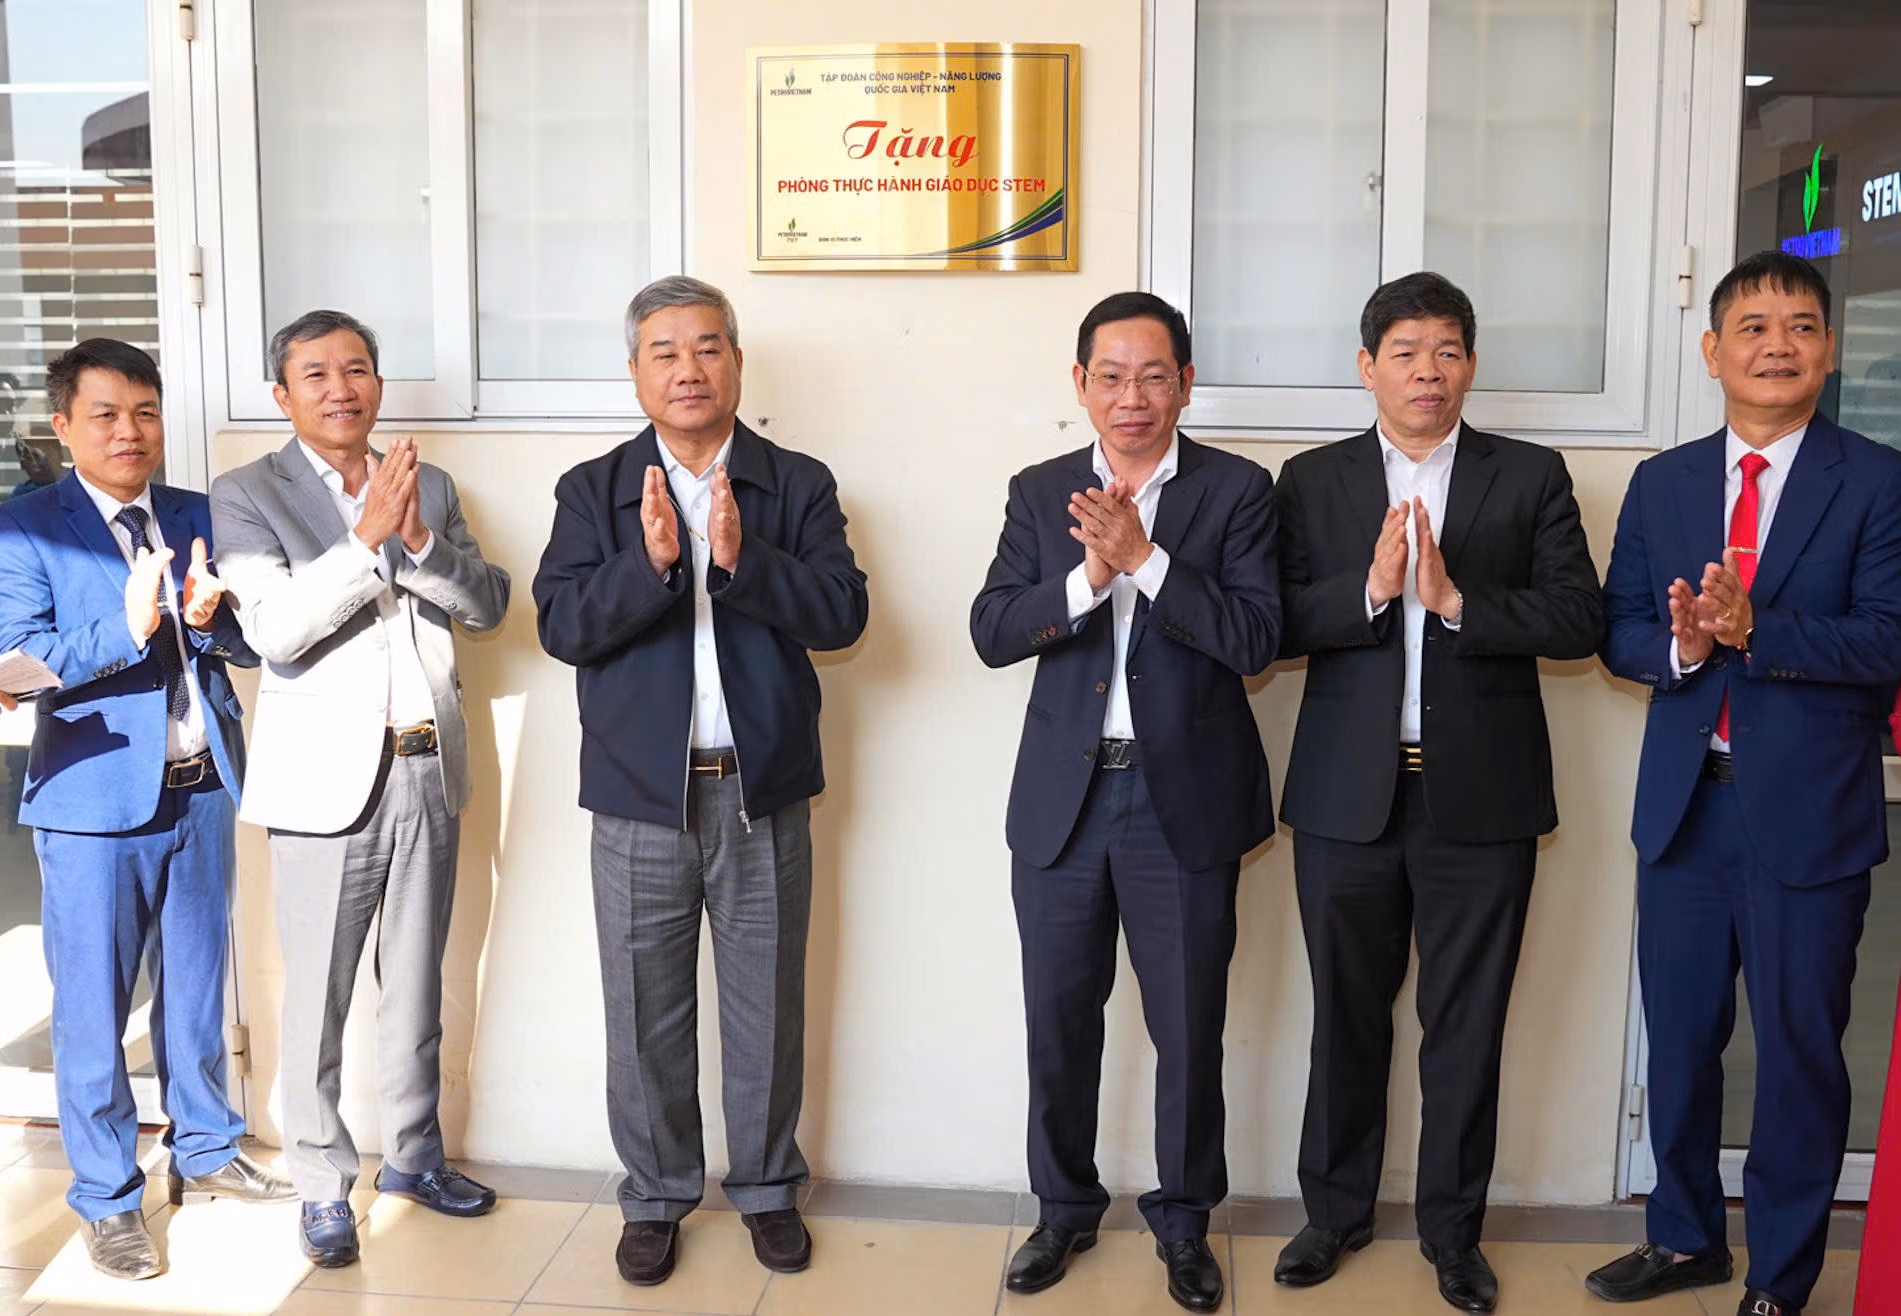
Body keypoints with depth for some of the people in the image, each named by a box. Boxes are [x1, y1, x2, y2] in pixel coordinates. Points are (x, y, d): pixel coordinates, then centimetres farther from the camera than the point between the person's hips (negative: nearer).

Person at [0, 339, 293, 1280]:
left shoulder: (197, 518, 8)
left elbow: (251, 645, 6)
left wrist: (208, 618, -16)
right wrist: (126, 628, -28)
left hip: (202, 788, 5)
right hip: (96, 796, -4)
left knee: (196, 987, 18)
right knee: (92, 1008, 5)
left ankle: (205, 1152, 35)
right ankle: (107, 1197, 21)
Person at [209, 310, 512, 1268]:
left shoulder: (427, 486, 10)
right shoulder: (247, 496, -4)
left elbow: (488, 604, 3)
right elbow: (276, 632, -16)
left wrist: (420, 540, -14)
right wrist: (365, 538, -23)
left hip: (429, 771, 5)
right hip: (329, 781, -4)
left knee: (416, 985, 17)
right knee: (318, 999, 4)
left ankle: (413, 1155, 33)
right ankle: (323, 1185, 20)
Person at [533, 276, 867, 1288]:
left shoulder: (798, 485, 2)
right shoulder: (593, 493, 2)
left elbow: (842, 613, -10)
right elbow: (561, 626, -10)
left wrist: (741, 556, -24)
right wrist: (649, 563, -25)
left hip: (764, 791, 0)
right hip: (640, 794, 0)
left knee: (767, 1004, 12)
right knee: (646, 1012, 10)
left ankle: (768, 1187, 31)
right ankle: (655, 1197, 29)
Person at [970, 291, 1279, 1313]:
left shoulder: (1237, 491, -3)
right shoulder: (1040, 493, 4)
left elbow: (1255, 638, -14)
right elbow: (991, 634, -5)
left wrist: (1145, 558, -22)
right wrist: (1086, 577, -21)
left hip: (1186, 800, -2)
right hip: (1062, 801, 2)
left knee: (1188, 1028, 9)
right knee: (1058, 1020, 13)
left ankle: (1183, 1218, 30)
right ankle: (1065, 1206, 33)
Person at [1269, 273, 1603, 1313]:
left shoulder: (1530, 478, 4)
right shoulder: (1313, 482, 5)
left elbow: (1578, 619, -6)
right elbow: (1278, 623, -5)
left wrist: (1456, 600, -18)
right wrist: (1370, 588, -20)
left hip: (1481, 796, 0)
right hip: (1348, 795, 1)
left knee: (1467, 1027, 9)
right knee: (1347, 1017, 12)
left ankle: (1452, 1229, 26)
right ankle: (1336, 1210, 30)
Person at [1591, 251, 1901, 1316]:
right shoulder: (1662, 483, 8)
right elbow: (1620, 631, 3)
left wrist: (1753, 629, -27)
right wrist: (1680, 645, -18)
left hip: (1809, 820, -4)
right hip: (1684, 808, 4)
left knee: (1802, 1056, 7)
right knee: (1679, 1041, 16)